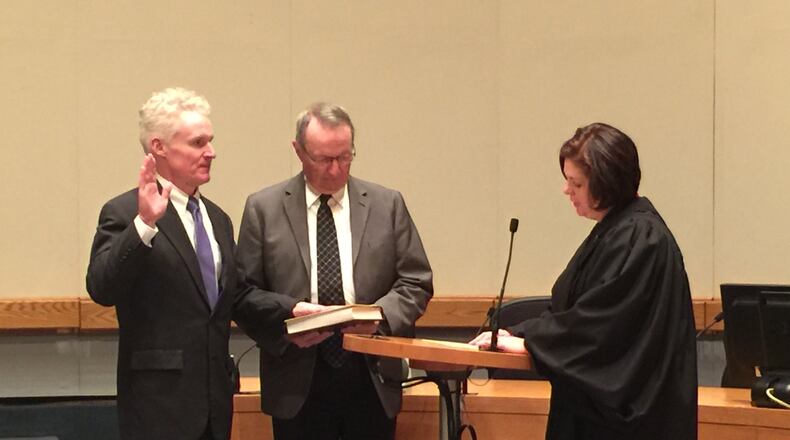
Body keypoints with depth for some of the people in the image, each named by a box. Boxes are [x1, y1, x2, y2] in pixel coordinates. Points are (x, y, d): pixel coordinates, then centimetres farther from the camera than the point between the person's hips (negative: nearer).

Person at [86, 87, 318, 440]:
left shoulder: (217, 218, 18)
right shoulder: (125, 214, -7)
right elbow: (102, 289, -20)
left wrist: (290, 308, 6)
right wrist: (144, 224, -29)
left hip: (214, 398, 7)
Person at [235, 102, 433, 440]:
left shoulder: (387, 205, 7)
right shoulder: (263, 208, 3)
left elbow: (416, 283, 6)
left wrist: (380, 316, -13)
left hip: (371, 378, 1)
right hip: (298, 383, -1)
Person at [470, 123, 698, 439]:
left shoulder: (639, 238, -18)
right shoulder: (613, 231, 14)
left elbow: (598, 320, -23)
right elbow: (572, 307, 17)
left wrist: (526, 341, -16)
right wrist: (518, 333, 4)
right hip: (598, 396, 10)